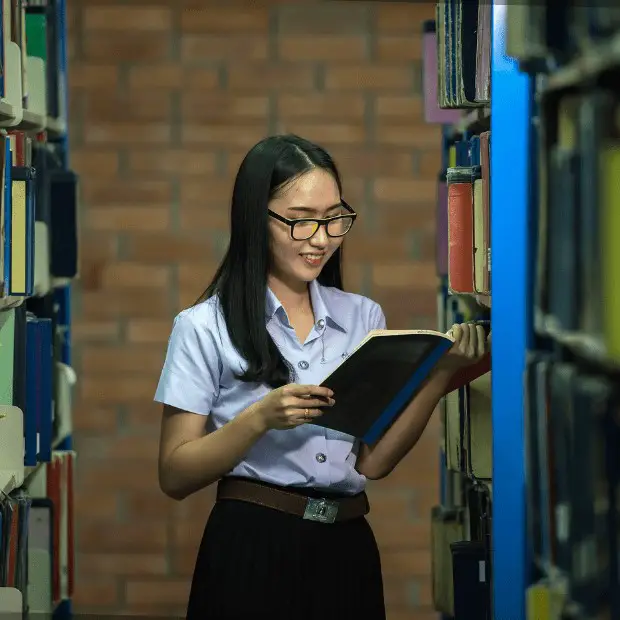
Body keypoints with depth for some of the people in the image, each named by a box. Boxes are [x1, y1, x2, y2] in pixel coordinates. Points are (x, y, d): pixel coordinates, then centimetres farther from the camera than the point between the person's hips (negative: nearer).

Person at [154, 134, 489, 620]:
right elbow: (175, 477, -7)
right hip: (252, 553, -4)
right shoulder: (205, 327, -4)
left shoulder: (364, 318, 8)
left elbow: (374, 461, 2)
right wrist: (261, 417, -21)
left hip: (347, 552, 4)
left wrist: (442, 373, -9)